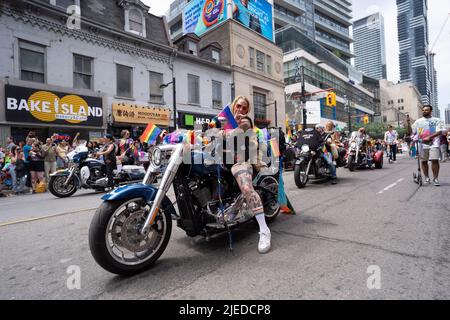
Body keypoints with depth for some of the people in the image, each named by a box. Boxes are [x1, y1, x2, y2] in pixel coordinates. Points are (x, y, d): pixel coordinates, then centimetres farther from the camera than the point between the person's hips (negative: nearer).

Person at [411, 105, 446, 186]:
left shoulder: (437, 120, 5)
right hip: (422, 144, 3)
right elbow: (412, 132, 17)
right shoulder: (418, 121, 14)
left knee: (435, 160, -11)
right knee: (424, 161, 6)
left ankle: (435, 178, -2)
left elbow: (440, 131, -7)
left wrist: (429, 137, -20)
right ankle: (426, 177, 18)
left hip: (434, 143, -2)